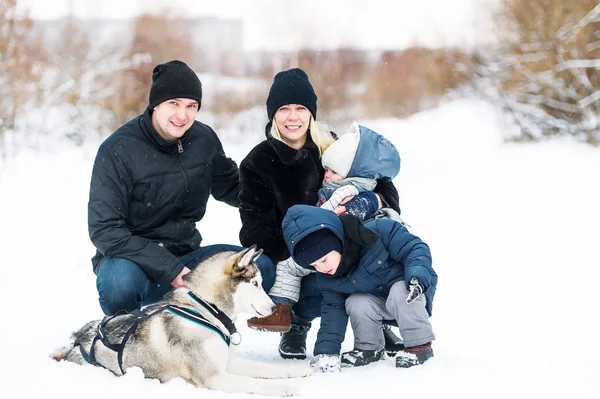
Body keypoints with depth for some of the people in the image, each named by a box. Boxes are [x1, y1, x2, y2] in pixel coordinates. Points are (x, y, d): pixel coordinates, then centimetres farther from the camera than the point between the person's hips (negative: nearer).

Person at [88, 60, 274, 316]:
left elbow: (231, 187, 19)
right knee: (120, 282, -39)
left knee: (261, 268, -16)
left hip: (185, 255, 5)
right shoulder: (118, 150, -15)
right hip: (133, 258, -5)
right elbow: (105, 230, -19)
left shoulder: (204, 139, 0)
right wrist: (168, 269, -26)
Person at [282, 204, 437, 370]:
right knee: (355, 304, -24)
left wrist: (417, 274, -44)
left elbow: (416, 248, -26)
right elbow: (333, 310, -3)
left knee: (400, 294, -35)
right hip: (378, 302, 5)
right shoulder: (326, 278, -11)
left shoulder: (379, 231, -31)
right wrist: (326, 351, -11)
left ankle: (420, 345, -17)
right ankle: (369, 348, 0)